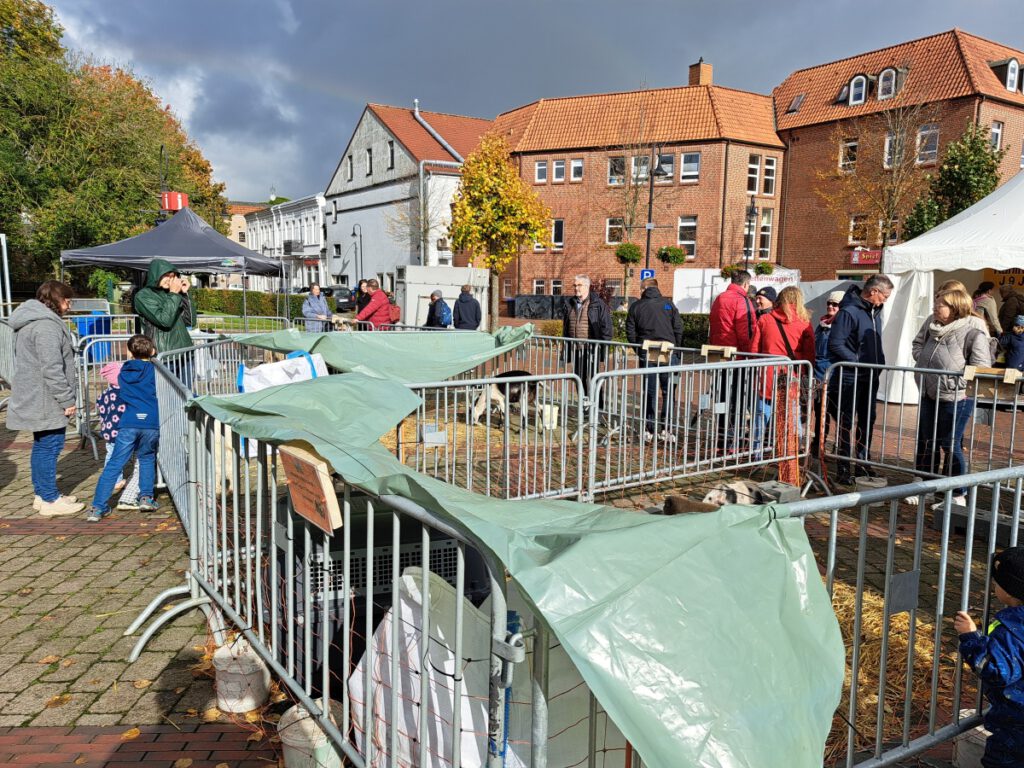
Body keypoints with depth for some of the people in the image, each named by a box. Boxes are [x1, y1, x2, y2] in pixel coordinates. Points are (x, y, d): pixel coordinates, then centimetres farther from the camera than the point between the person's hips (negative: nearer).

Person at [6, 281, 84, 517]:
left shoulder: (29, 323, 17)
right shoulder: (46, 325, -18)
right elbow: (52, 369, -25)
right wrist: (67, 400, -19)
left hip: (36, 400, 11)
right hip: (47, 401, -11)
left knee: (41, 446, 17)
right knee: (50, 446, -4)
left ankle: (42, 493, 27)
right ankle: (50, 500, 3)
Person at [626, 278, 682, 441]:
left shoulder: (636, 306, 5)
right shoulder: (668, 304, 3)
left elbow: (630, 333, 3)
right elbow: (678, 329, -1)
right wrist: (676, 351, 9)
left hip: (646, 355, 1)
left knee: (649, 392, 8)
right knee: (668, 392, 7)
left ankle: (649, 429, 10)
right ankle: (666, 428, 4)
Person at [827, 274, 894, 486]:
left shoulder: (875, 311, 12)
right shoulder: (849, 311, -16)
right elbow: (835, 344, -20)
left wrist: (879, 361, 7)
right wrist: (859, 362, -20)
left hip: (870, 378, 8)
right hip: (849, 379, -8)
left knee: (867, 421, 16)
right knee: (846, 425, 0)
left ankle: (863, 462, 30)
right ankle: (843, 469, 8)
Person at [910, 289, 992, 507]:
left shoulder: (973, 335, -14)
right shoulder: (933, 331, 8)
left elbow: (980, 368, -16)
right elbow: (918, 347, 25)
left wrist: (956, 380, -19)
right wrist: (920, 355, 5)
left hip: (955, 398, -7)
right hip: (929, 396, 7)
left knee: (950, 446, 0)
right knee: (926, 443, 14)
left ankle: (958, 496, 15)